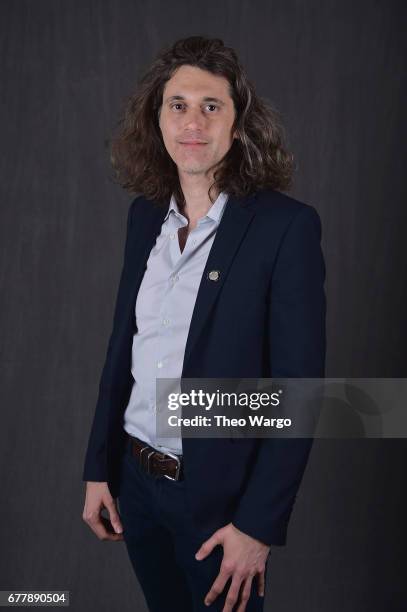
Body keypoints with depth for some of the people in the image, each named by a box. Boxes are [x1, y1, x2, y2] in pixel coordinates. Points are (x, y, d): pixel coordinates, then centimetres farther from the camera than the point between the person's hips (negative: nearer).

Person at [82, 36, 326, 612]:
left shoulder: (286, 225, -15)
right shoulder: (145, 216, 2)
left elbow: (297, 386, -16)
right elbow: (122, 347, 9)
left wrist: (259, 525, -16)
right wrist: (98, 469, 8)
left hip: (220, 498, -5)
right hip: (135, 481, 5)